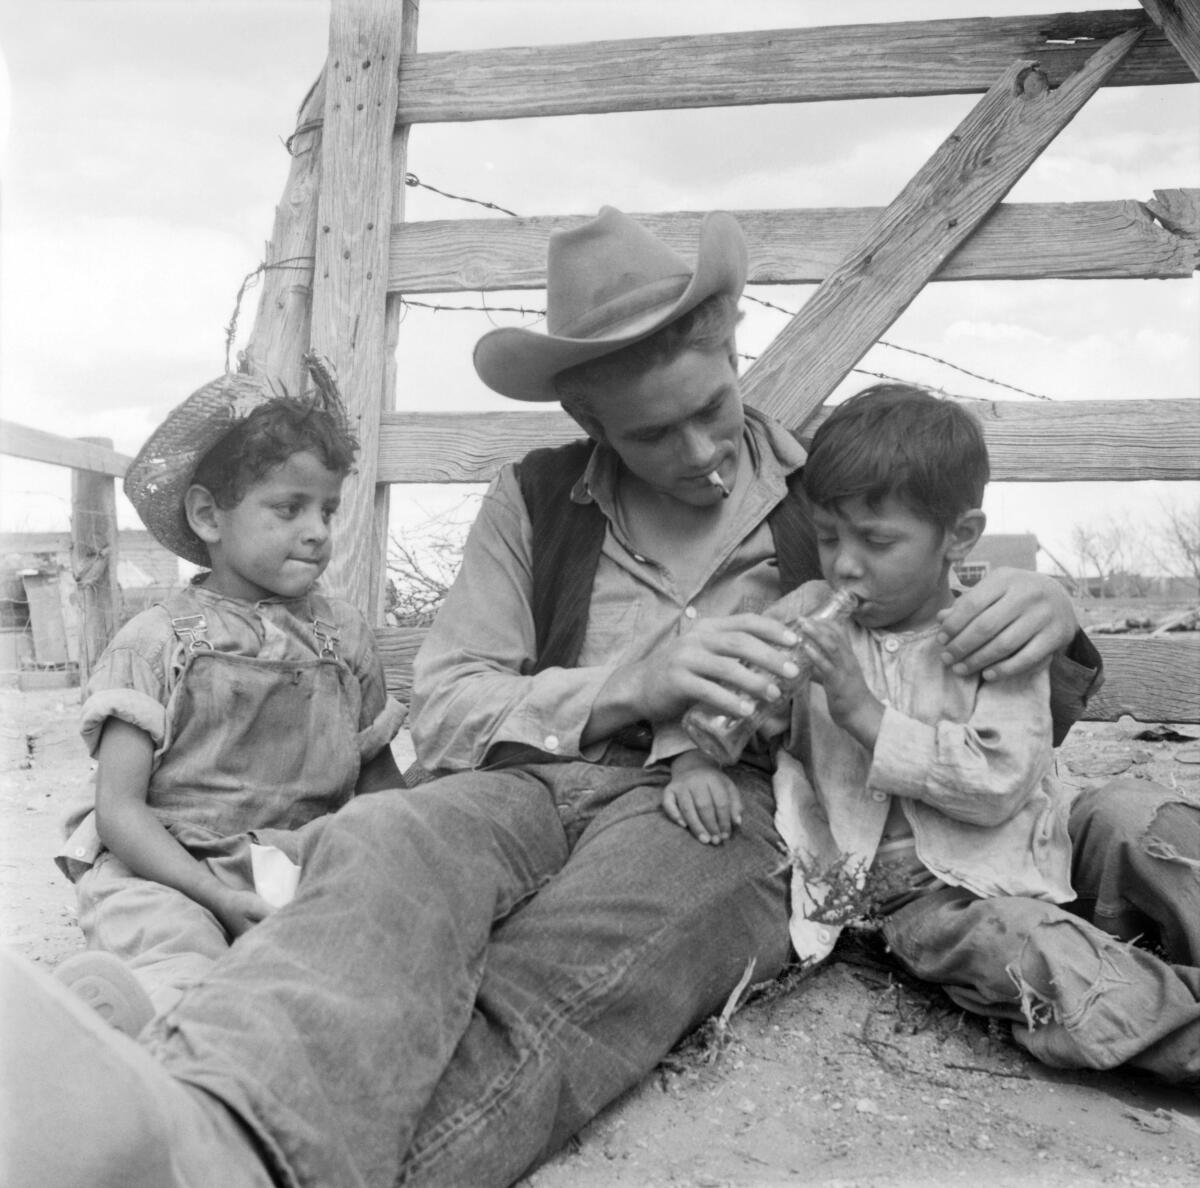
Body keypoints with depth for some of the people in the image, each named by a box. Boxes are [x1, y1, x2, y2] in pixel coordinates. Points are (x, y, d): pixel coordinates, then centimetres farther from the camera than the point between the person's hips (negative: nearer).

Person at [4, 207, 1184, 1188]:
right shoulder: (535, 501, 12)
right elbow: (441, 711, 5)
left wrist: (1043, 618, -8)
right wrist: (633, 680, -13)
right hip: (537, 782, 2)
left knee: (539, 998, -36)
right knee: (387, 843, -35)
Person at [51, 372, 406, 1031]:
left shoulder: (345, 634, 13)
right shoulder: (154, 641, 2)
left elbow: (378, 777, 18)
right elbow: (119, 809, -3)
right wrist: (217, 895, -16)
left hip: (308, 870, 3)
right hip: (166, 872, -2)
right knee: (179, 958, -35)